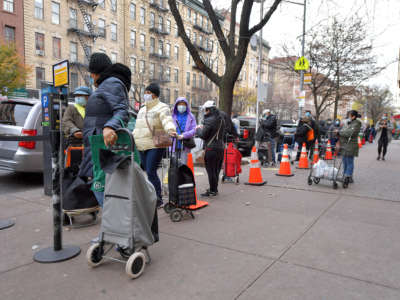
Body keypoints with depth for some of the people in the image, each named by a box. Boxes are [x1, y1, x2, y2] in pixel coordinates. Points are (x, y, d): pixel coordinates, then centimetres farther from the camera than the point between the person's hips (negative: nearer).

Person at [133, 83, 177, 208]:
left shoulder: (162, 107, -3)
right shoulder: (142, 109, 22)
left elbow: (167, 120, -23)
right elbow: (137, 127, 28)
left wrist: (171, 130, -43)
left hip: (156, 146, -7)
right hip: (142, 147, 8)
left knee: (151, 172, -13)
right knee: (148, 172, 9)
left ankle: (158, 200, -2)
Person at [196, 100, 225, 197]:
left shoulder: (210, 120, -16)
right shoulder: (221, 119, 11)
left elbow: (203, 135, -16)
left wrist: (198, 129, 5)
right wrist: (203, 127, 15)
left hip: (211, 148, -8)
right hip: (220, 147, 9)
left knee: (210, 170, -1)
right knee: (216, 169, 16)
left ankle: (212, 191, 4)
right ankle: (215, 189, 26)